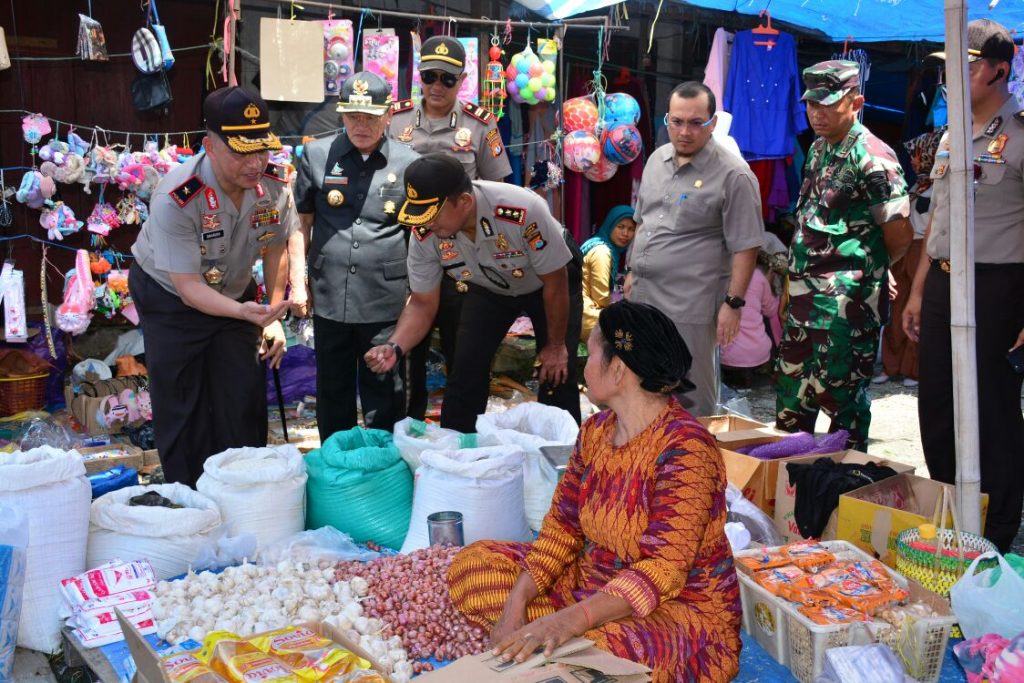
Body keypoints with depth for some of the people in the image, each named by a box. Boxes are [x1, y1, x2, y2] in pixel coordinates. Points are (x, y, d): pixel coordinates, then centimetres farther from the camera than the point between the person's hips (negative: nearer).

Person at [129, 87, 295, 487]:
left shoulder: (275, 185, -18)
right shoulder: (176, 199, -33)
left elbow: (276, 249, -1)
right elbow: (188, 285, -31)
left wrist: (273, 317, -3)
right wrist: (244, 312, -47)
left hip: (236, 294, 4)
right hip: (171, 299, -4)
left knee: (246, 401, 5)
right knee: (182, 410, 0)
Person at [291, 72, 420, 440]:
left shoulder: (408, 163, 0)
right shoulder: (317, 155, 3)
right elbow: (301, 222, 9)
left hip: (386, 303, -2)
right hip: (329, 300, 2)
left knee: (384, 400, 9)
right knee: (332, 395, 16)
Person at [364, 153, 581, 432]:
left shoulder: (524, 212, -41)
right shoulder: (423, 235, -28)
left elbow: (555, 284, -25)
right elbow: (422, 304, -15)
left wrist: (556, 346, -13)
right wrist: (394, 347, -34)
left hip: (544, 284, -3)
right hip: (488, 288, 3)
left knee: (557, 375, -8)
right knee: (466, 370, -6)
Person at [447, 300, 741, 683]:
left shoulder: (685, 449, -23)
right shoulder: (595, 432, 1)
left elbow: (663, 570, -28)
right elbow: (562, 526, 3)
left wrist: (567, 620, -37)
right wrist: (516, 601, -11)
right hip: (593, 585, 8)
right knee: (474, 566, 2)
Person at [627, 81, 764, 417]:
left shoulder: (733, 175, -12)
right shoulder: (657, 159, 10)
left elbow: (745, 247, -12)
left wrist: (733, 303, -14)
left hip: (690, 306, -7)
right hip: (643, 296, 7)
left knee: (691, 394, 3)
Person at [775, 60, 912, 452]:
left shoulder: (871, 157, -15)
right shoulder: (818, 149, 13)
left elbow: (900, 234, -14)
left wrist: (867, 269, 2)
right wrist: (796, 277, 15)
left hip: (846, 300, -9)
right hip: (806, 297, 9)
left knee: (841, 393, 1)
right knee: (791, 392, 17)